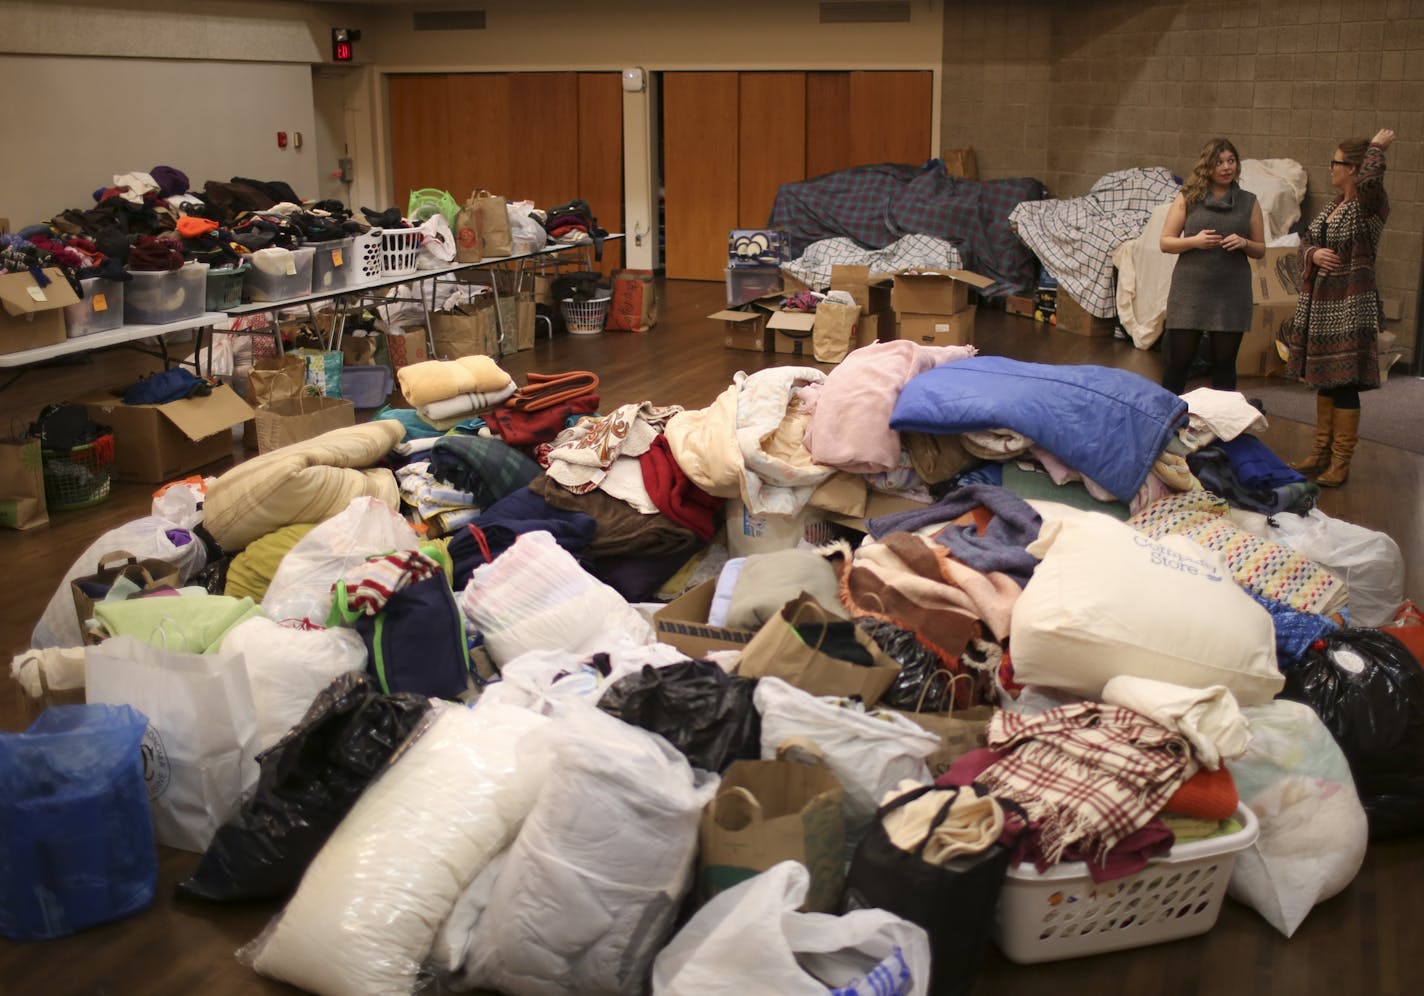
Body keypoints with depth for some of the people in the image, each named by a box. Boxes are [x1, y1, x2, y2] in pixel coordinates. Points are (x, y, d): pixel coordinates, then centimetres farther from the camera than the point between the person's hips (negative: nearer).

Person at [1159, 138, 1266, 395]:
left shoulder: (1249, 202, 9)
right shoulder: (1187, 198, 4)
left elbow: (1261, 250, 13)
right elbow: (1165, 242, 3)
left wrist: (1244, 243, -9)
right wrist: (1194, 241, -15)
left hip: (1232, 295, 2)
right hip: (1190, 292, -2)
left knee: (1225, 363, 7)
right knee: (1179, 360, 0)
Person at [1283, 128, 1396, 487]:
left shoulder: (1369, 207, -13)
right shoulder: (1334, 206, 12)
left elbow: (1370, 179, -35)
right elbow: (1306, 241, 17)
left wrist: (1376, 147, -17)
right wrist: (1314, 254, -6)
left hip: (1351, 307, -8)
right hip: (1320, 304, 8)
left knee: (1344, 385, -3)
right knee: (1323, 381, 15)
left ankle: (1341, 464, 5)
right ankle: (1322, 452, 26)